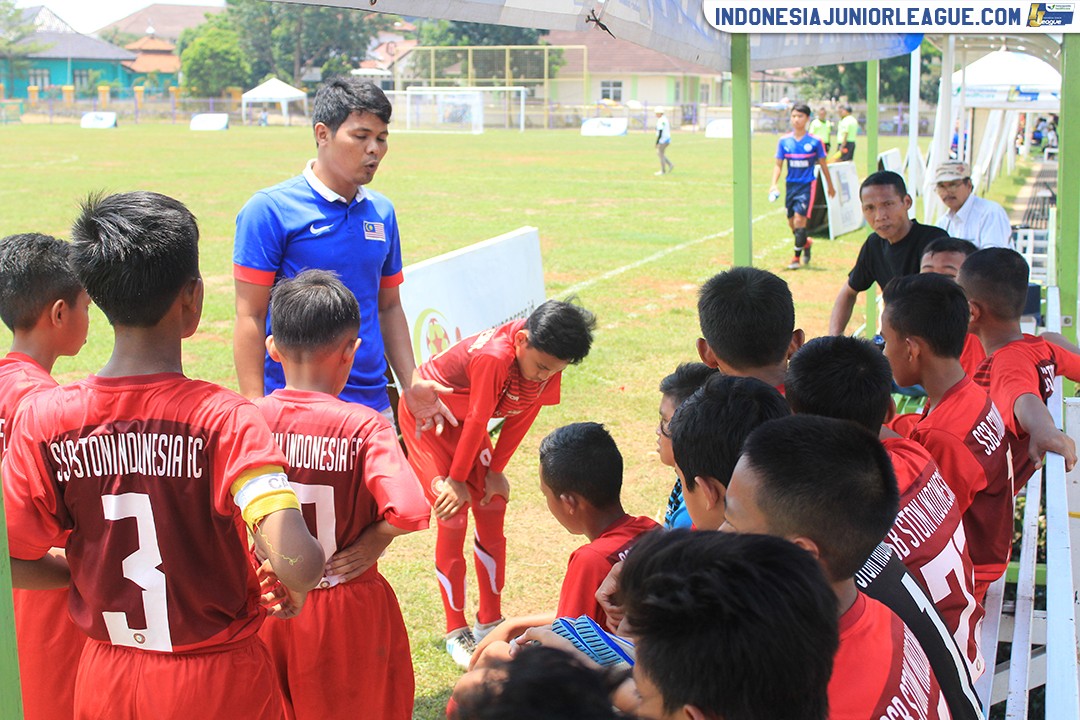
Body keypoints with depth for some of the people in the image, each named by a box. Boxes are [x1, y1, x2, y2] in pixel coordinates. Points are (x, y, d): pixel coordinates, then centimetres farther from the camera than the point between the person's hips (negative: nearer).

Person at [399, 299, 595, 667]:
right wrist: (457, 480, -16)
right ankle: (456, 632, 2)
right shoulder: (495, 357, -39)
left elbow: (522, 416, -6)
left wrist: (495, 472, -3)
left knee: (492, 508, 3)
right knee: (453, 515, -10)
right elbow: (477, 422, -28)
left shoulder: (546, 359, -18)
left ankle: (490, 622, 15)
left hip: (461, 420, 7)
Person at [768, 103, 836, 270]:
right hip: (791, 185, 4)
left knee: (799, 219, -14)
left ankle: (796, 257, -6)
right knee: (792, 223, 11)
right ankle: (806, 243, 40)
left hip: (807, 185, -4)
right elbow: (778, 165, 4)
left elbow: (823, 164, 5)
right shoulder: (784, 141, 1)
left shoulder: (814, 141, -5)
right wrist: (774, 184, -10)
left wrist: (830, 186, 13)